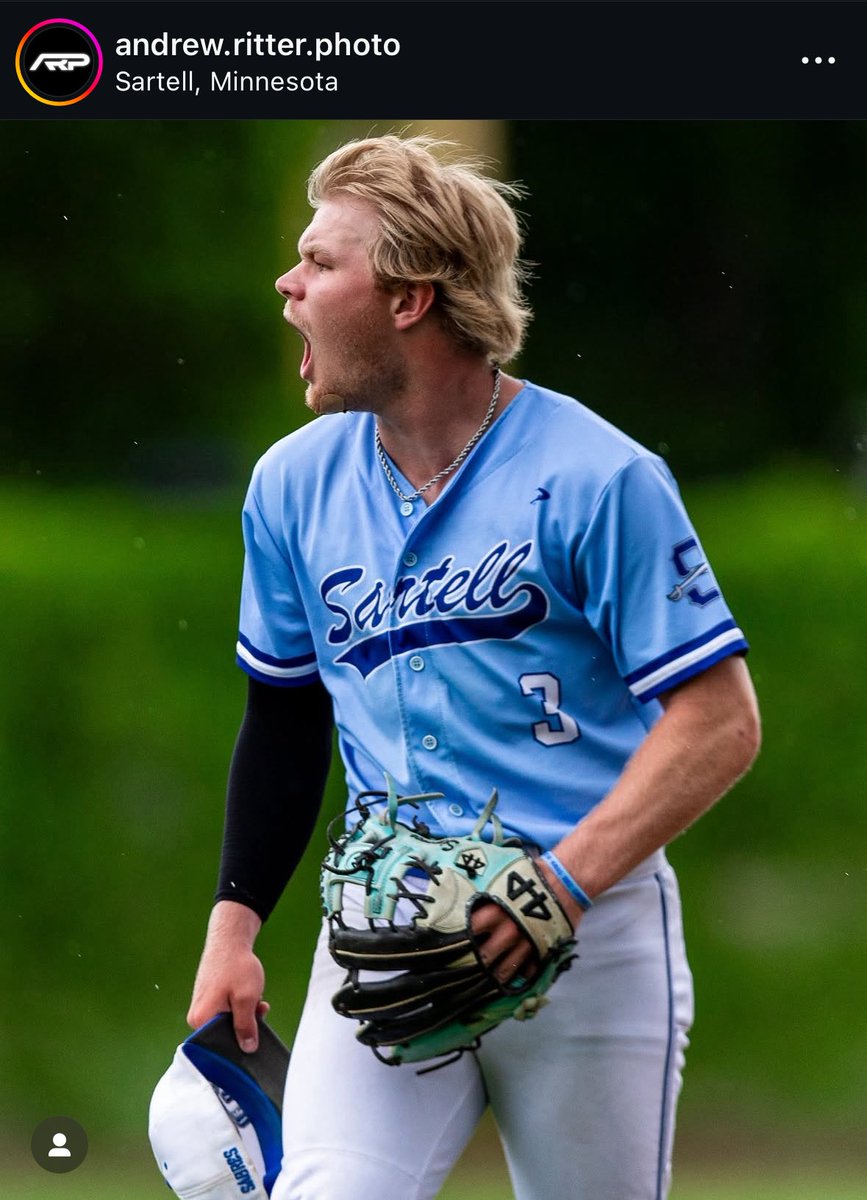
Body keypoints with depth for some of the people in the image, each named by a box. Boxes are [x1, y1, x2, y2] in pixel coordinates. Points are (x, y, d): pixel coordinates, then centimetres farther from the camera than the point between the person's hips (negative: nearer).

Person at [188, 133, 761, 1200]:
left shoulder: (598, 479, -8)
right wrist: (235, 922, 9)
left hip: (592, 937, -3)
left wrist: (565, 882, -20)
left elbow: (719, 721, -10)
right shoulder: (292, 485, 9)